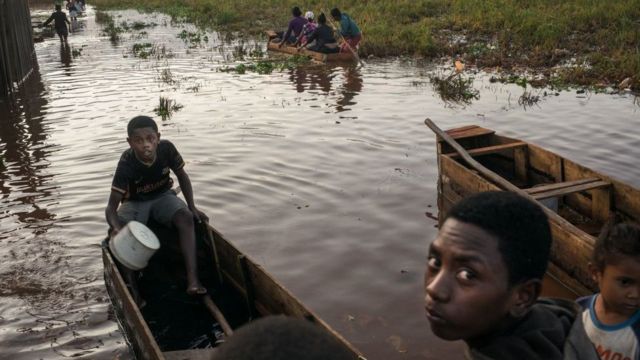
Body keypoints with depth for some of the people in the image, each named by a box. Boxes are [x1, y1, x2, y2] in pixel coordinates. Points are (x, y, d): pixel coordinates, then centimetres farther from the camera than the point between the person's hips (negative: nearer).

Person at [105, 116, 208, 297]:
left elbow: (181, 175, -1)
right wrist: (116, 227, -51)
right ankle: (132, 290, -25)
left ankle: (192, 279, -34)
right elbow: (111, 206, -30)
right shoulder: (126, 165, -28)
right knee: (120, 233, -31)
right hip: (135, 202, -1)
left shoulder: (166, 148, -21)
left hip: (162, 196, 2)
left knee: (186, 217, -29)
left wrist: (192, 207, -7)